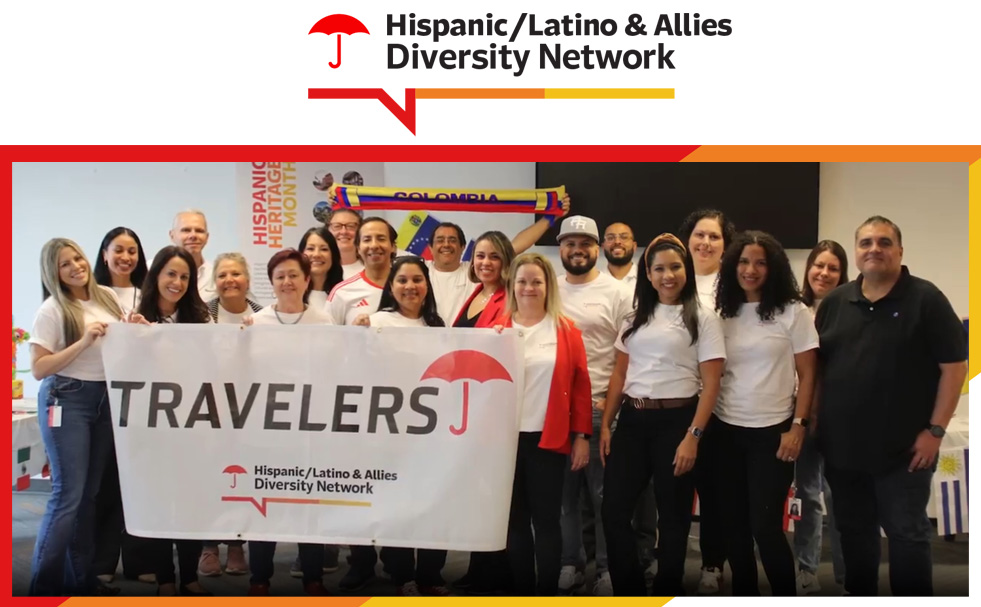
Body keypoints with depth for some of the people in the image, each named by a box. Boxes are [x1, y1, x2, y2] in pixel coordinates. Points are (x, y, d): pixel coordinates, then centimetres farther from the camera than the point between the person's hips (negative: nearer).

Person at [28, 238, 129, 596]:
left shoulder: (107, 296, 7)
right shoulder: (52, 310, -9)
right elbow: (38, 369, -14)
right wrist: (84, 342, -21)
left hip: (106, 399, 6)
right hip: (67, 401, -5)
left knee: (90, 493, 10)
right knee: (68, 494, -7)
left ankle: (81, 579, 21)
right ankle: (43, 586, 4)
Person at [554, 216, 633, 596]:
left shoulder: (617, 293, -2)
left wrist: (611, 399, -10)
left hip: (599, 409, -3)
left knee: (604, 494, 3)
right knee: (563, 493, 10)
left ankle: (608, 568, 15)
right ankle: (569, 563, 23)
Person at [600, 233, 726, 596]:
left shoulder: (702, 319, -2)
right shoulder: (636, 318, 11)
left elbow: (710, 384, -6)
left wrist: (693, 436, -14)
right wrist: (606, 424, 8)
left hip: (675, 421, -4)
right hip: (632, 421, 4)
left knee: (673, 516, 7)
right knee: (613, 511, 3)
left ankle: (667, 593, 24)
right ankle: (630, 592, 19)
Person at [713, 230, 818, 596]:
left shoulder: (793, 312, -4)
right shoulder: (723, 313, 5)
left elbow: (807, 374, -3)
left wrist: (798, 426, -10)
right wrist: (703, 424, 3)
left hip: (772, 431, -4)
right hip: (726, 430, 4)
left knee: (765, 525, -4)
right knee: (734, 524, 11)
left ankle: (787, 596, 16)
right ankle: (743, 594, 26)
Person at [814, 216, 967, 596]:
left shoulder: (925, 299, -7)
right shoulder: (834, 302, 7)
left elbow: (955, 365, -8)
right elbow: (815, 365, 13)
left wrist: (935, 429, -12)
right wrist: (813, 420, 6)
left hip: (902, 449, -4)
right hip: (841, 447, 5)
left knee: (907, 534, 5)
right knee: (854, 533, 16)